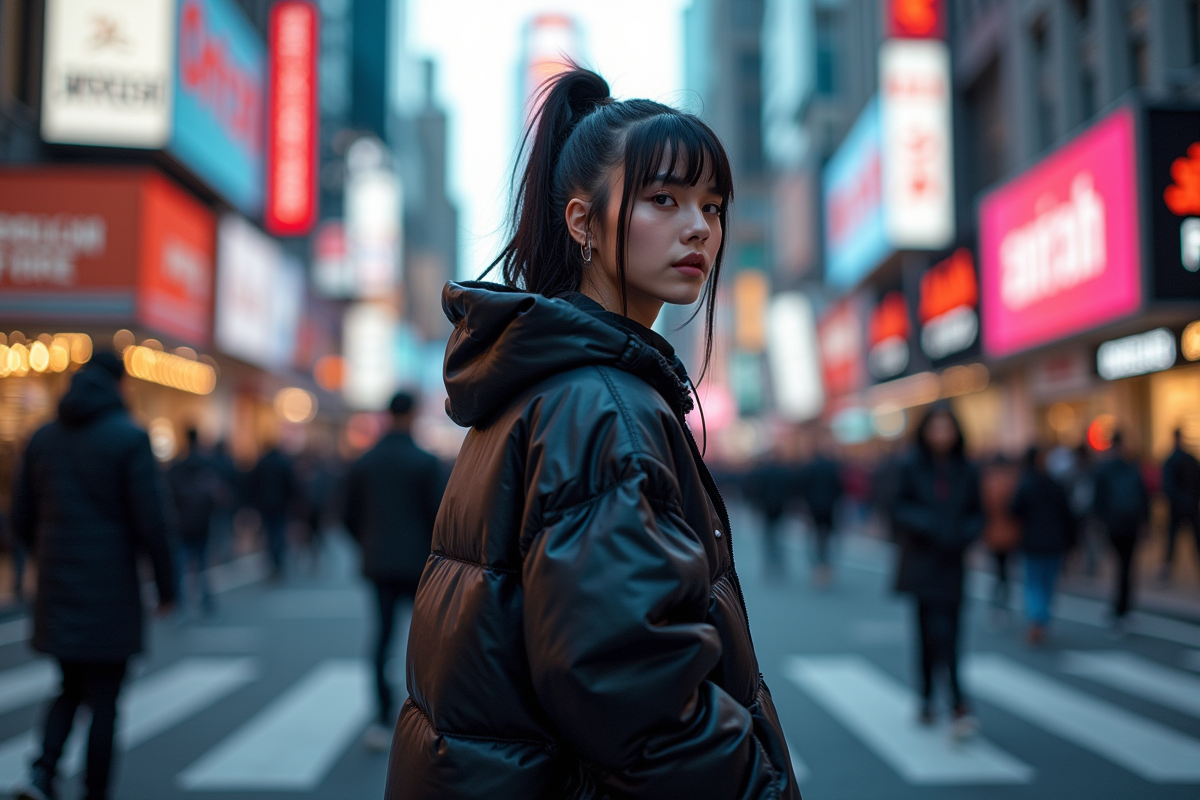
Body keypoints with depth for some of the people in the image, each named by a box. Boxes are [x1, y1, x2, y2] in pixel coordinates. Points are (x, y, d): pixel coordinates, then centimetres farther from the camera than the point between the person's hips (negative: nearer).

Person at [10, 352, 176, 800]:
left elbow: (21, 519, 11)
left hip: (57, 590, 5)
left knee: (71, 689, 21)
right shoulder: (130, 438, -11)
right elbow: (152, 521, -15)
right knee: (103, 703, 6)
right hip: (111, 592, -5)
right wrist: (166, 586, -4)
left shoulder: (43, 437, 6)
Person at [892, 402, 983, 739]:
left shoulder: (965, 471, 6)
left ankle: (928, 701, 18)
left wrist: (965, 533, -10)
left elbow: (977, 513, 10)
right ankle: (958, 705, -14)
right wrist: (926, 524, -19)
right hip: (922, 560, -3)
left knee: (946, 632, 4)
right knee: (938, 631, -11)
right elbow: (899, 507, -3)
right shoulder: (912, 467, -2)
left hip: (952, 562, 3)